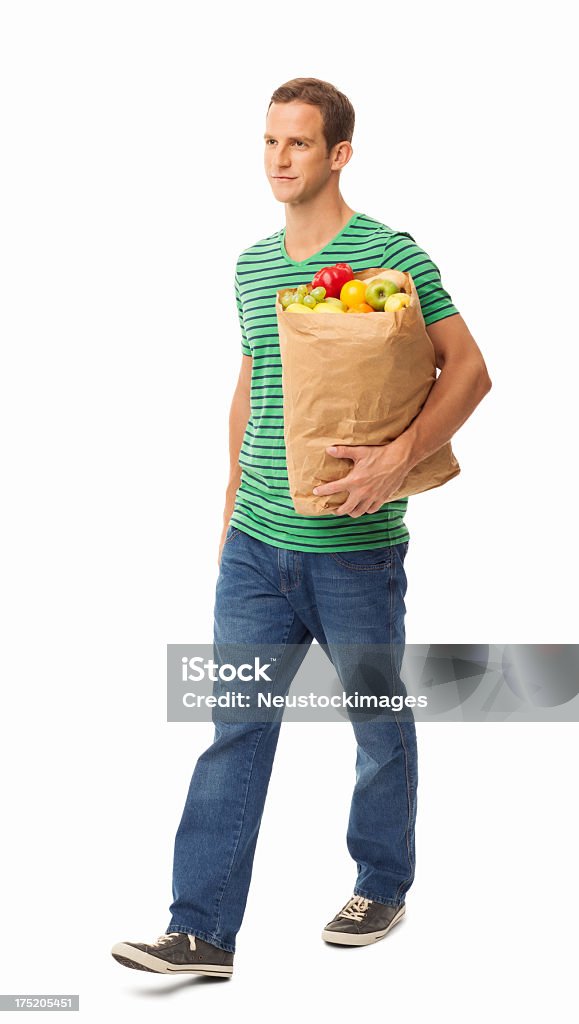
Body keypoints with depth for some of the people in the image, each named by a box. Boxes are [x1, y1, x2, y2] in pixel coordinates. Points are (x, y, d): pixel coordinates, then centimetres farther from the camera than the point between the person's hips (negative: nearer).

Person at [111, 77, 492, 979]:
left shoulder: (389, 254, -8)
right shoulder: (252, 264, 11)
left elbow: (469, 370, -11)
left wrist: (401, 456, -24)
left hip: (355, 547, -5)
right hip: (257, 542, 5)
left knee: (380, 725, 12)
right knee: (236, 728, 2)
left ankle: (383, 888, 33)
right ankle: (201, 931, 6)